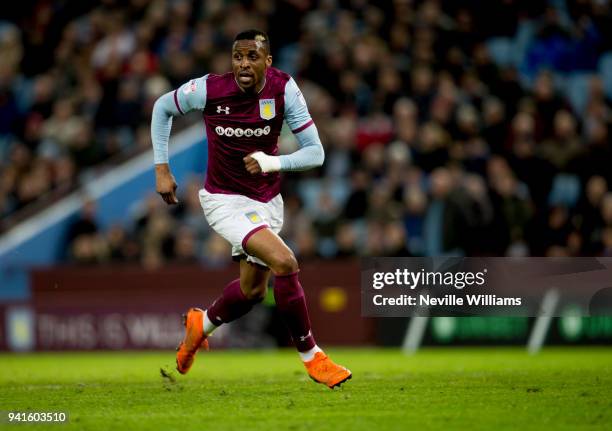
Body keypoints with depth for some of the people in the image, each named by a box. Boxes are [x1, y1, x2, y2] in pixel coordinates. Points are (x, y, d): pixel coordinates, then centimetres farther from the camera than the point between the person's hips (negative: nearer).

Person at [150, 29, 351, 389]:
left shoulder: (283, 89, -15)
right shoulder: (208, 89, -19)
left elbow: (316, 152, -14)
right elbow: (162, 108, 2)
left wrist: (273, 162, -32)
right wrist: (161, 169, -1)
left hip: (267, 200, 4)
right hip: (225, 199, -4)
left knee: (253, 290, 16)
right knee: (284, 263, -24)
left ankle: (201, 323, 47)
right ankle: (311, 357, -10)